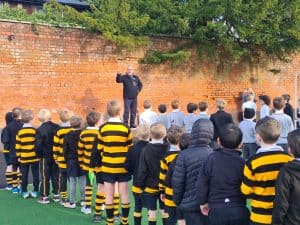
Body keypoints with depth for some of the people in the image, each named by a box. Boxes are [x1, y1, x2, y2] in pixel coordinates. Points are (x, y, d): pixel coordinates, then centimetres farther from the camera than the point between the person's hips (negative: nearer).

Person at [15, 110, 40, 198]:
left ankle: (24, 192, 14)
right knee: (35, 174, 7)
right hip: (34, 156, -2)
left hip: (24, 157, 2)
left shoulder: (20, 132, 0)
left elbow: (17, 146, 2)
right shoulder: (35, 131, -9)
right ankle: (35, 191, 10)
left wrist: (18, 156, 11)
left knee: (24, 175, 10)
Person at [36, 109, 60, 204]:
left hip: (45, 156, -4)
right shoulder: (57, 127, -3)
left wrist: (39, 155, 0)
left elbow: (38, 145, -16)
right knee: (55, 175, 12)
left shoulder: (40, 130, -15)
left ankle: (45, 196, 7)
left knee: (45, 176, 4)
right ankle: (56, 194, 18)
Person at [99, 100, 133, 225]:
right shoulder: (126, 128, -8)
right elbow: (130, 149, -2)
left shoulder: (102, 128, -4)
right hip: (122, 166, -1)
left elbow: (100, 148, -1)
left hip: (108, 166, 1)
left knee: (109, 195, 9)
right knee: (124, 194, 9)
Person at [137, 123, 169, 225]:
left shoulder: (146, 150, -13)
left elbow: (142, 170, -10)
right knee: (165, 211, 14)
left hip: (150, 186, -1)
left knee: (152, 212, 8)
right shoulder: (168, 149, -10)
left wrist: (141, 184, 1)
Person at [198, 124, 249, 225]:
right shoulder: (242, 162, -8)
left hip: (217, 210, 0)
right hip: (239, 210, 0)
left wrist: (203, 202, 13)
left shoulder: (211, 159, -5)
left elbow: (202, 183, 0)